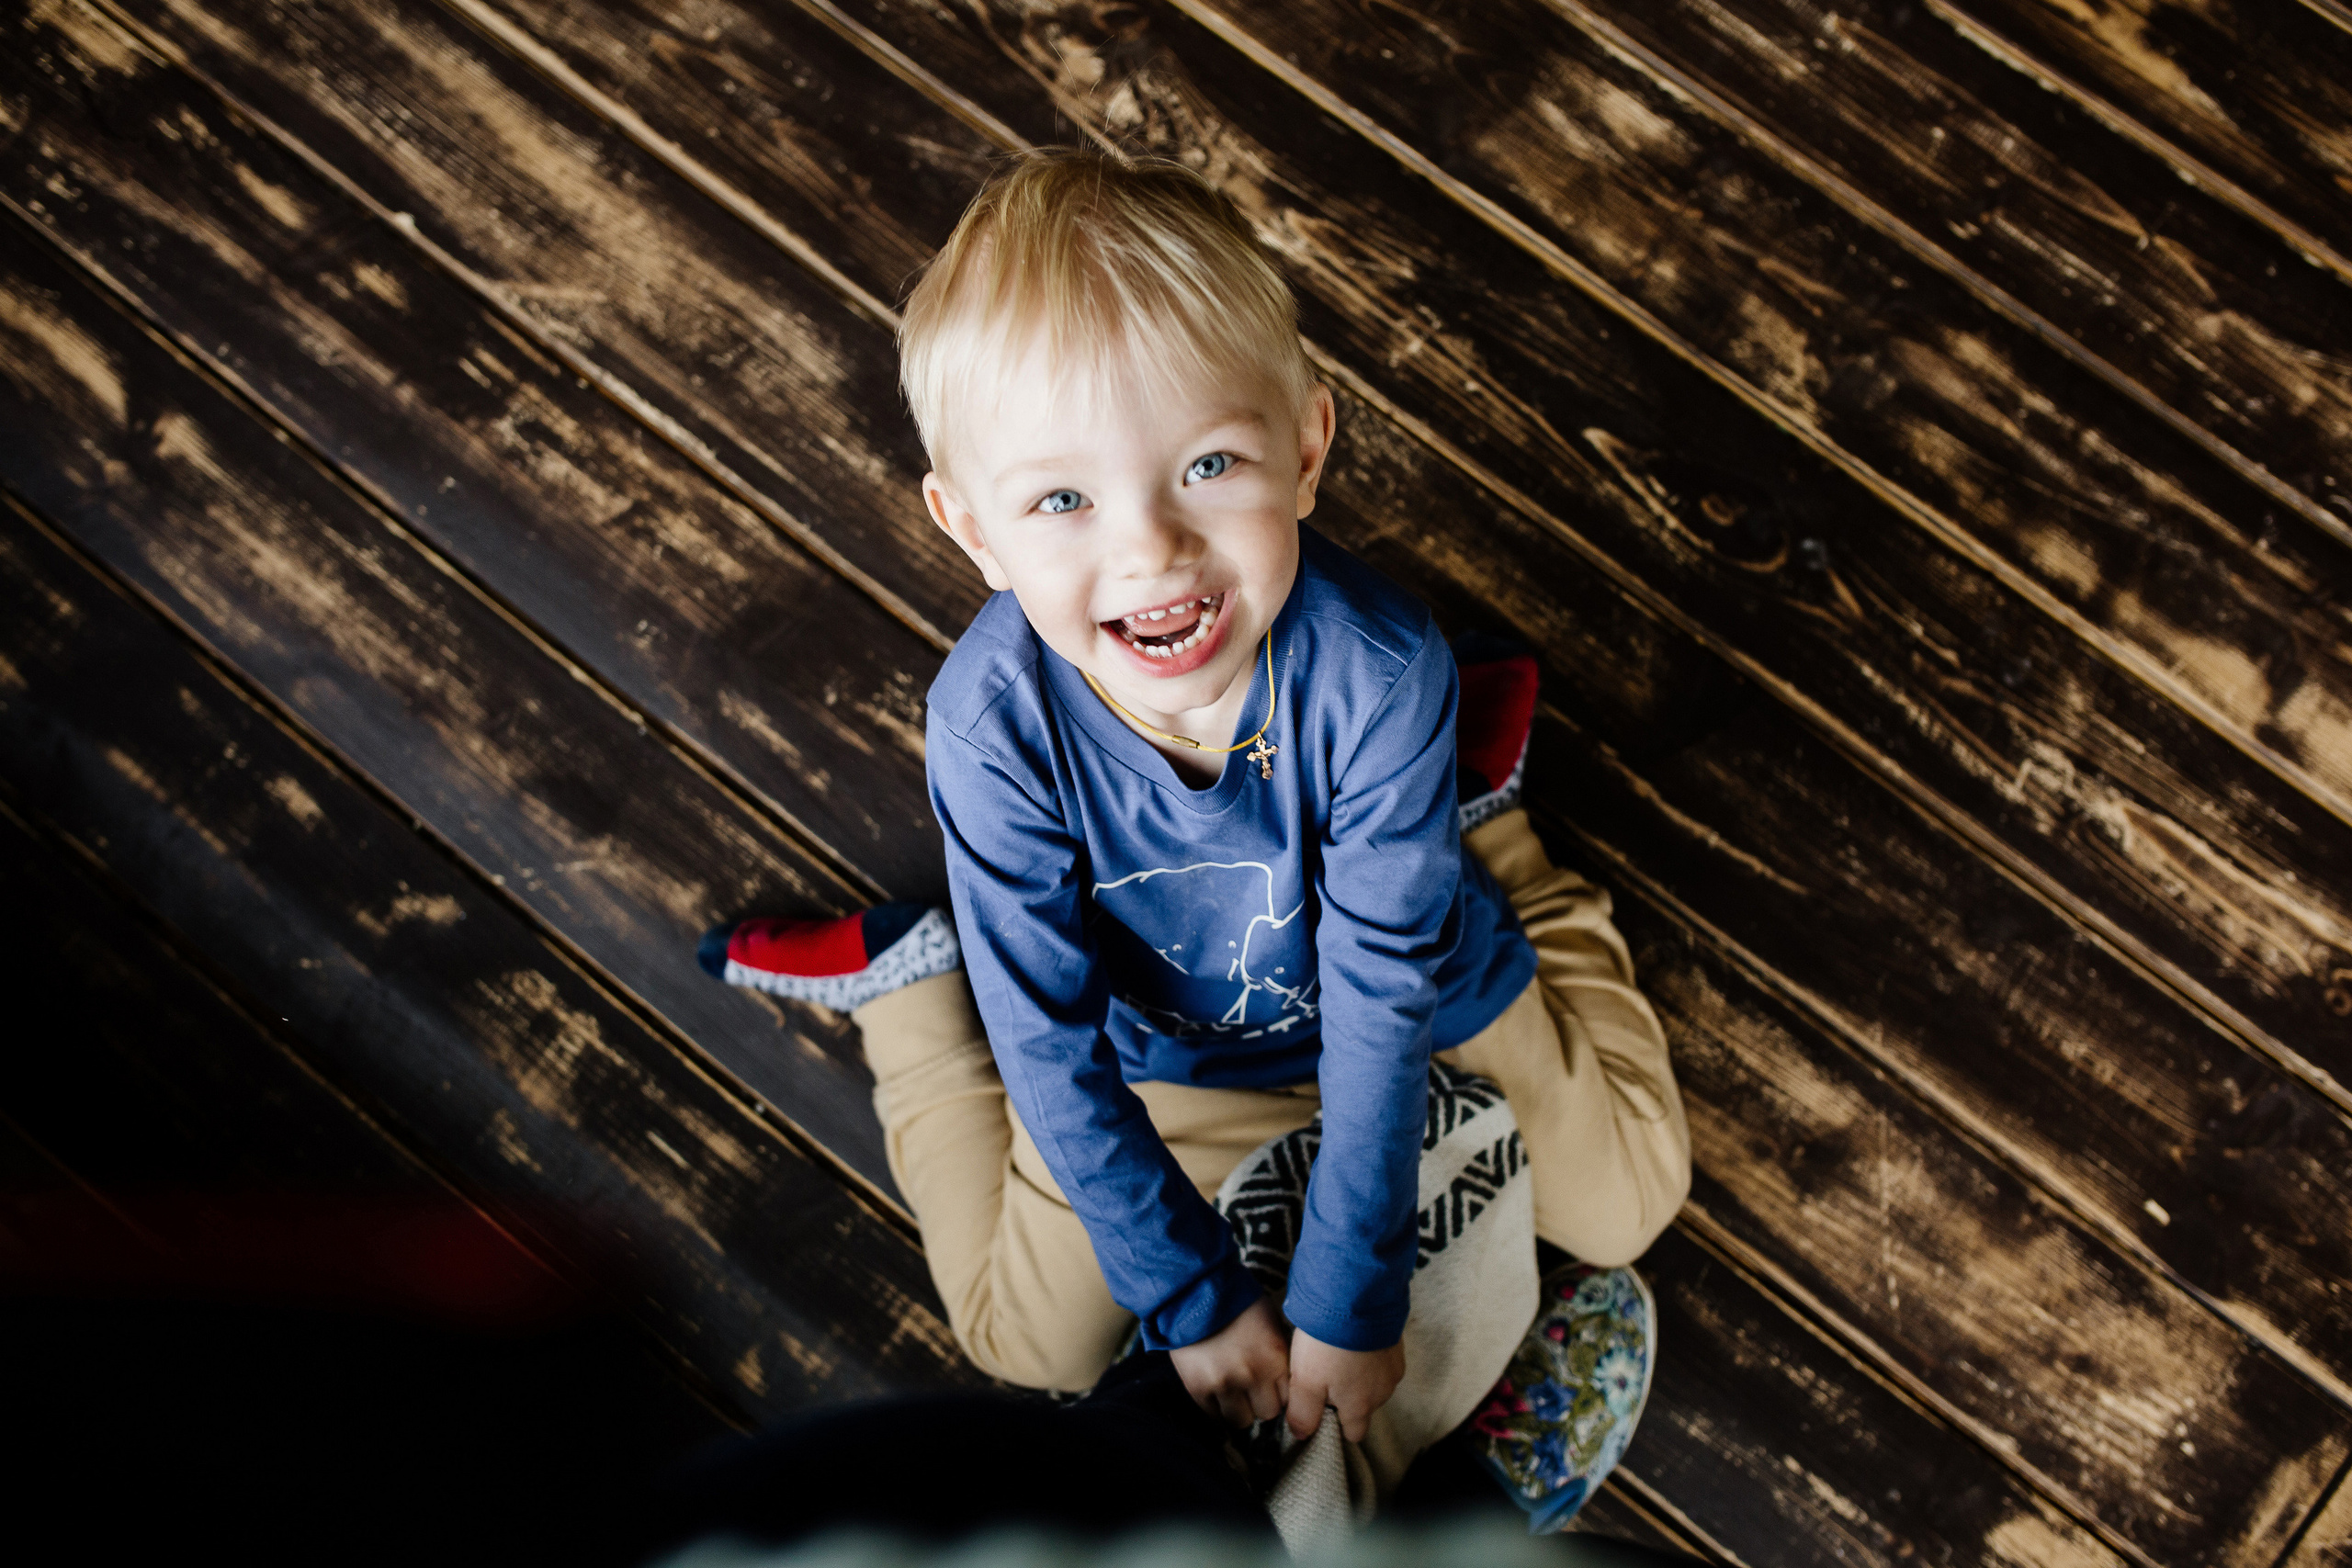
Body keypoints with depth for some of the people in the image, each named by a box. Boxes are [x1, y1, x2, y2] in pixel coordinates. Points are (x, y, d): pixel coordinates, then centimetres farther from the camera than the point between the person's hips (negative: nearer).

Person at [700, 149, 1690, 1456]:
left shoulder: (1378, 673, -38)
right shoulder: (994, 724, -36)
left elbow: (1380, 1000, -28)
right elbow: (1053, 1050, -24)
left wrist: (1349, 1300, -21)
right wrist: (1197, 1295, -16)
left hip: (1417, 977, 0)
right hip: (1152, 1053, 0)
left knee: (1626, 1202, 12)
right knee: (1028, 1338, 9)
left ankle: (1475, 809, 23)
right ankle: (910, 976, 26)